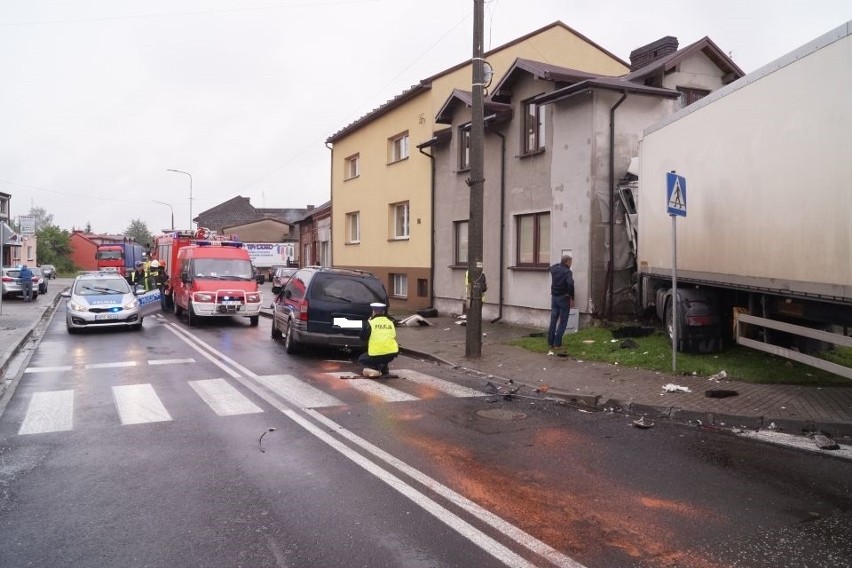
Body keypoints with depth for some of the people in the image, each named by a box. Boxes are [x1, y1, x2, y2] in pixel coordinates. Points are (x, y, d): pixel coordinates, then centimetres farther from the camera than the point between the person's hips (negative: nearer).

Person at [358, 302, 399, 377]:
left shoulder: (371, 322, -5)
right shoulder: (390, 322, 9)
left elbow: (363, 337, 5)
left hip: (376, 355, -5)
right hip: (392, 354, 5)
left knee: (361, 359, 22)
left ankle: (376, 369, -6)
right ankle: (384, 368, 12)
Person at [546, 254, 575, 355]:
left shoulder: (554, 268, 5)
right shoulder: (567, 272, -15)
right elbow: (570, 284, -29)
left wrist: (560, 264, 25)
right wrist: (571, 297, -20)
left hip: (554, 297, 6)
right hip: (563, 298, -6)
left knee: (553, 321, 11)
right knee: (562, 322, 1)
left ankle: (550, 344, 14)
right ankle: (557, 344, -2)